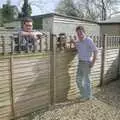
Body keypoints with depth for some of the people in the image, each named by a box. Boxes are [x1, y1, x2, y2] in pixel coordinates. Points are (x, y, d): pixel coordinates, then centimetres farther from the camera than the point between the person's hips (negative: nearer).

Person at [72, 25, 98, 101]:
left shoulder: (89, 40, -15)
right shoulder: (78, 41, 7)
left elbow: (95, 51, -14)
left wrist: (93, 62, -15)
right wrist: (74, 43, 7)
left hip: (87, 63, -7)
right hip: (80, 62, 8)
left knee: (86, 80, 5)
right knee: (78, 80, 13)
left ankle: (89, 96, 23)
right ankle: (84, 94, 30)